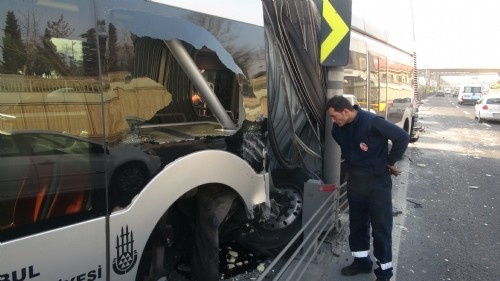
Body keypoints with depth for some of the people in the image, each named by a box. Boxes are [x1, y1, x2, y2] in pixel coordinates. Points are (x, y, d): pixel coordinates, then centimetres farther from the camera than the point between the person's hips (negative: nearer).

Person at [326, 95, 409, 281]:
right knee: (357, 224, 16)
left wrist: (390, 162, -10)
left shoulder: (372, 122, -23)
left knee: (381, 228, 5)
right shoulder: (337, 129, -2)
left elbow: (402, 137, -18)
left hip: (377, 181, -6)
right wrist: (354, 165, 12)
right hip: (354, 181, 6)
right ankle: (362, 261, 35)